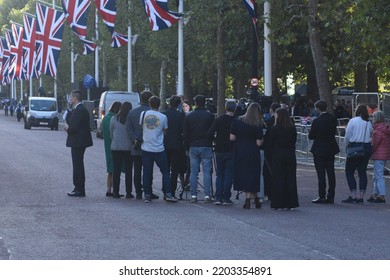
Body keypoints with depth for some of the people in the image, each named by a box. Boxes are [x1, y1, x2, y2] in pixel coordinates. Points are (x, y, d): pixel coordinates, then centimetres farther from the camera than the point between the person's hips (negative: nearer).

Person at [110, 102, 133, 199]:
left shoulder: (113, 119, -1)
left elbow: (111, 133, 7)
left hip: (115, 147, 2)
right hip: (128, 147, -2)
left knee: (116, 170, 7)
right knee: (128, 171, 4)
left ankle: (116, 192, 5)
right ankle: (128, 192, 3)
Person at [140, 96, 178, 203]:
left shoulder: (143, 114, -1)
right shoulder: (163, 117, -5)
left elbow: (140, 127, 11)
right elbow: (165, 131, 7)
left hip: (145, 149, 2)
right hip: (159, 149, -2)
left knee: (146, 173, 6)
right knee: (165, 172, 8)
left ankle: (147, 195, 5)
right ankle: (168, 194, 2)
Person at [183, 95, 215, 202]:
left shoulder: (189, 116, 6)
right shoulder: (210, 116, -3)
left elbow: (185, 134, 8)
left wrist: (187, 148, 15)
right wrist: (212, 144, 12)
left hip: (193, 147, 2)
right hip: (206, 146, -2)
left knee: (193, 171, 5)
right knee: (207, 171, -2)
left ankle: (193, 195, 2)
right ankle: (207, 195, -6)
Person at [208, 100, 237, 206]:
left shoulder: (218, 120, -3)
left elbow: (210, 133, -8)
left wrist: (216, 141, 8)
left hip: (220, 150, 2)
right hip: (231, 151, -2)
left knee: (220, 175, 12)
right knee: (229, 175, 3)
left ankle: (218, 197, 6)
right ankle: (226, 198, 0)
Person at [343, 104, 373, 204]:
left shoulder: (353, 121, -7)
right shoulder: (368, 123, 4)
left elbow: (347, 136, -5)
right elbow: (370, 135, -1)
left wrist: (347, 145, 11)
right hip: (367, 148, 5)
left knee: (349, 172, 2)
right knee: (363, 172, 9)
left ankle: (353, 196, -6)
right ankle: (361, 196, 8)